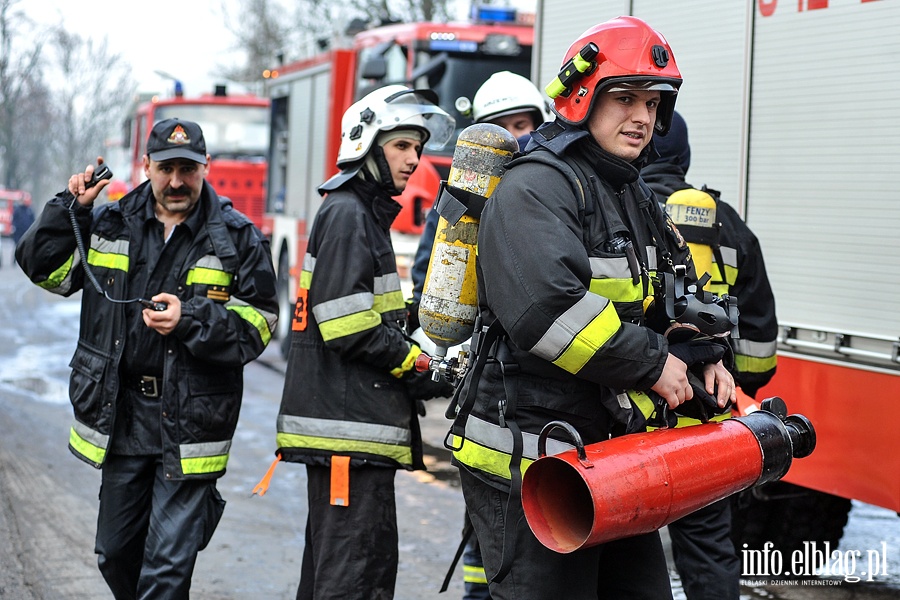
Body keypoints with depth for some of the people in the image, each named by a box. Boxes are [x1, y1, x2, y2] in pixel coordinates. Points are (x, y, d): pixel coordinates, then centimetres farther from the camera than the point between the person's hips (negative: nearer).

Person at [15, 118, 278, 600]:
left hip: (189, 419, -4)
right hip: (120, 411, 4)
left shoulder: (237, 237, -3)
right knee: (115, 552, 17)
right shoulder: (110, 224, 6)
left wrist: (191, 319, -19)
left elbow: (258, 320, -5)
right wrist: (71, 208, -2)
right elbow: (44, 267, 10)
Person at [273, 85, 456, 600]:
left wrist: (412, 375, 8)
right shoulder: (348, 213, -10)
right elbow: (350, 327, -19)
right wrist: (425, 368, -9)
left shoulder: (367, 214, 22)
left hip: (352, 423, 11)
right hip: (347, 423, -11)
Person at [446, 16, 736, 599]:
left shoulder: (635, 198, 17)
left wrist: (703, 356, 5)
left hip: (612, 456, 10)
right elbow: (548, 309, -29)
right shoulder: (535, 188, -15)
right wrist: (653, 363, -20)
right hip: (529, 462, -10)